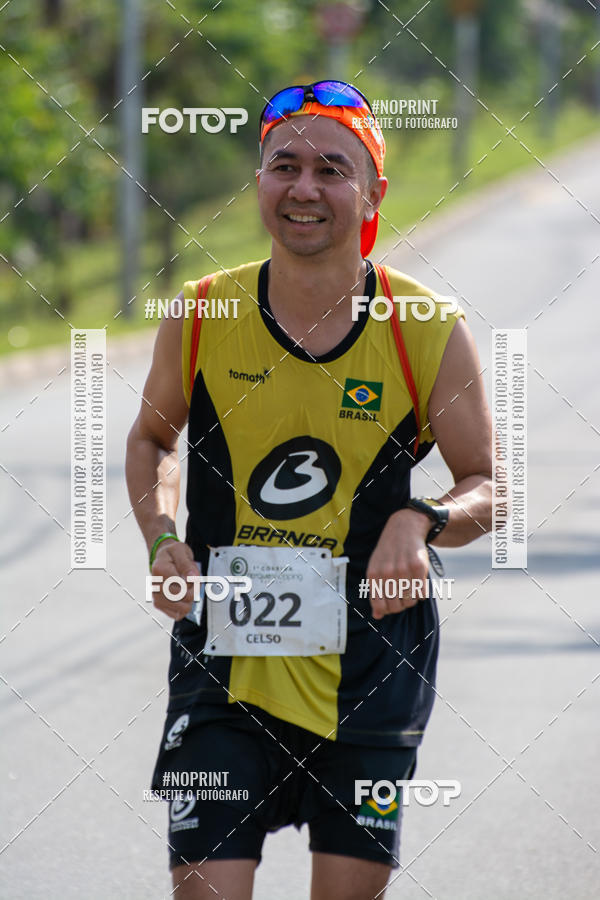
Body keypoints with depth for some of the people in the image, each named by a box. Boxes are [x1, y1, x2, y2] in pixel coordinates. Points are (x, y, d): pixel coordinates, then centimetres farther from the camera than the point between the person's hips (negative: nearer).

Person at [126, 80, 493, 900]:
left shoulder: (429, 333, -6)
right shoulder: (201, 317, -3)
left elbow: (486, 487, 3)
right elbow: (152, 438, 16)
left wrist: (422, 522, -19)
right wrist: (161, 540, -2)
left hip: (368, 669, 0)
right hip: (223, 659, 0)